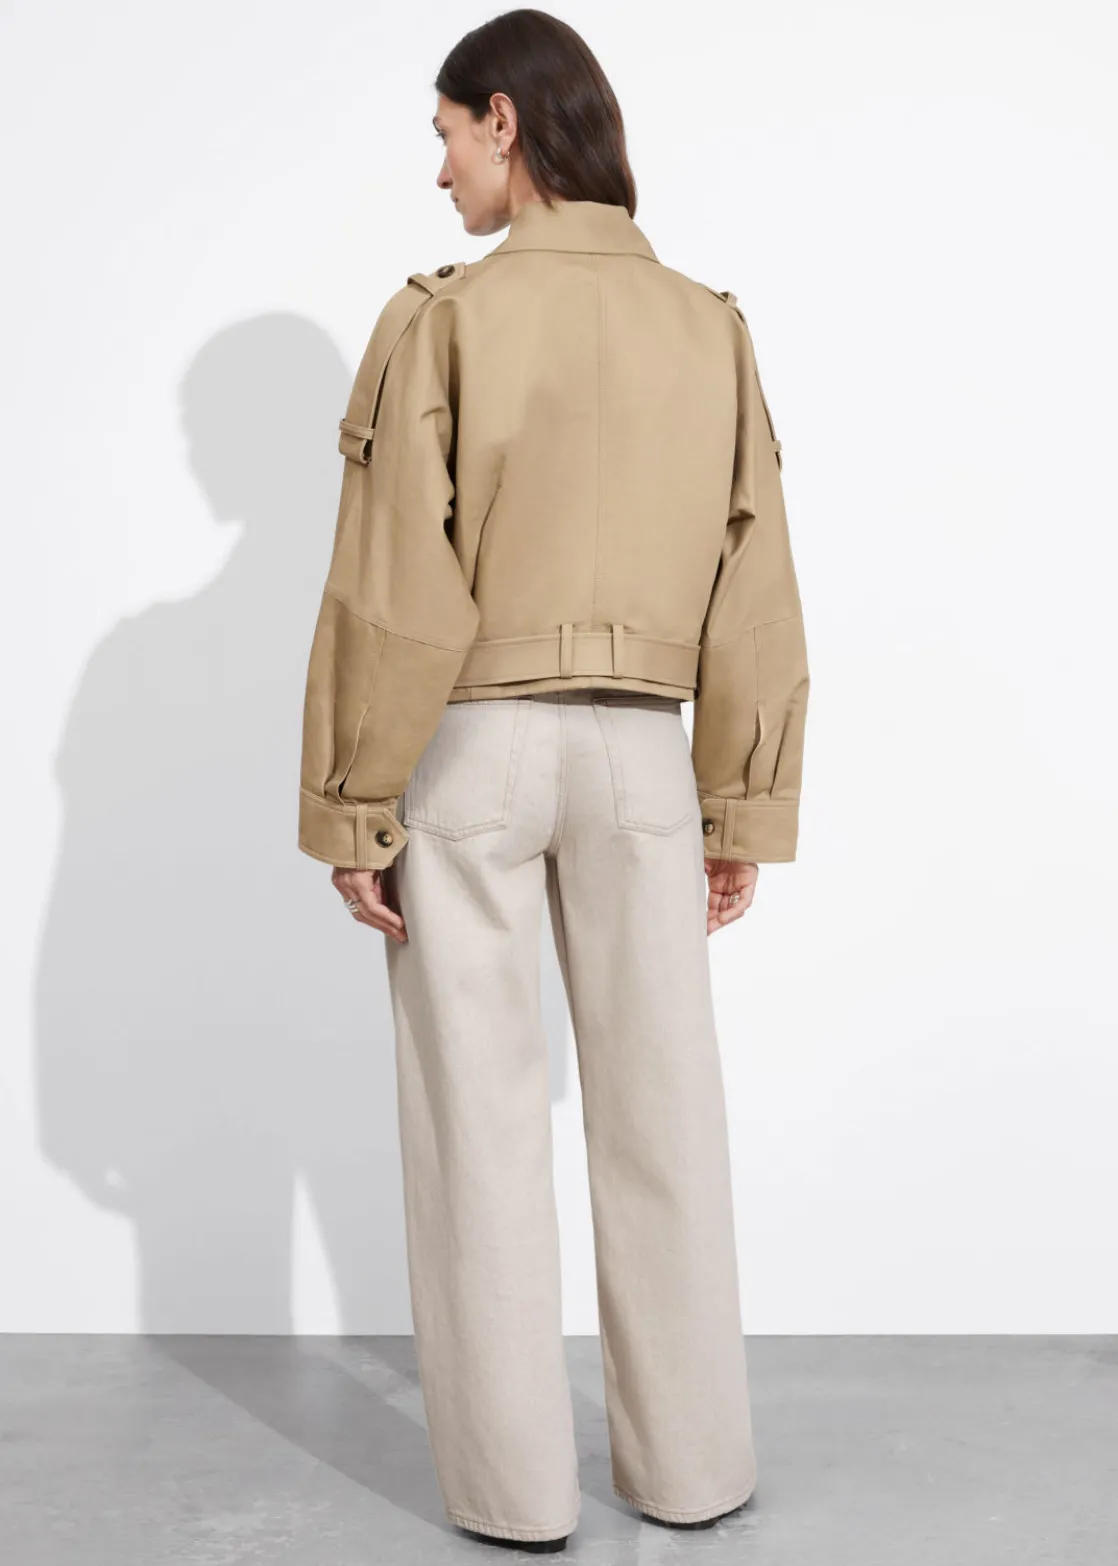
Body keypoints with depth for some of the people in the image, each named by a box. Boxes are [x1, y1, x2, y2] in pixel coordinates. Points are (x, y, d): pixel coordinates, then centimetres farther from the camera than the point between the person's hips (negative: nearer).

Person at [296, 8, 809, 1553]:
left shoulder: (445, 316, -7)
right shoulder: (711, 328, 4)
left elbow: (394, 591, -11)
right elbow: (756, 596, 4)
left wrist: (352, 806, -4)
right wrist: (745, 811, 10)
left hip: (470, 745, -3)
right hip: (641, 747, 3)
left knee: (483, 1118, 6)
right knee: (661, 1110, 11)